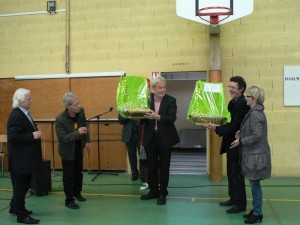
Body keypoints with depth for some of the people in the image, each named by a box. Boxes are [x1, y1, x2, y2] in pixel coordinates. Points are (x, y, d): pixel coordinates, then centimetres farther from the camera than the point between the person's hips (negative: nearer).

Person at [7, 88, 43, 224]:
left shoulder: (24, 113, 10)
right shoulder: (16, 116, -21)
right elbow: (13, 137, -28)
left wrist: (35, 134, 5)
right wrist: (32, 136, -26)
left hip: (25, 158, 10)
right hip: (20, 160, -10)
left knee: (23, 185, 21)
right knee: (20, 187, 3)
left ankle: (15, 207, 38)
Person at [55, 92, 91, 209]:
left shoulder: (81, 111, -14)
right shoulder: (60, 119, -30)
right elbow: (62, 138, -31)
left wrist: (87, 141, 6)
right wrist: (77, 132, -42)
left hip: (79, 148, 6)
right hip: (68, 150, -6)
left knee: (78, 172, 21)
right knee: (68, 176, 4)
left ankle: (77, 193, 42)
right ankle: (69, 200, 18)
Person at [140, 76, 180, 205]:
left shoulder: (171, 100, -4)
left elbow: (172, 118, -16)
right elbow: (143, 118, 1)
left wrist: (157, 117, -29)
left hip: (165, 138, -2)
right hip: (150, 138, 2)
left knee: (164, 166, 6)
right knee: (151, 166, 11)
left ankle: (163, 193, 19)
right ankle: (153, 191, 27)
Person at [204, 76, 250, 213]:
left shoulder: (243, 104, -19)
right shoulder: (233, 102, 11)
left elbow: (234, 125, -25)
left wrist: (216, 129, -28)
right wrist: (216, 126, 2)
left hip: (237, 144, -10)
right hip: (231, 143, 10)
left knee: (237, 174, 0)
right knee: (231, 173, 18)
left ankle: (240, 204, 12)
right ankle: (233, 198, 31)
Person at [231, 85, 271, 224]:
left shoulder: (255, 114, -20)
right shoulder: (255, 112, 10)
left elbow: (257, 136, -24)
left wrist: (241, 141, -15)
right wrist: (242, 133, 5)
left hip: (256, 155, -10)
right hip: (253, 154, 10)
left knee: (255, 184, 1)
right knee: (254, 184, 16)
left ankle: (257, 213, 12)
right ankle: (255, 210, 27)